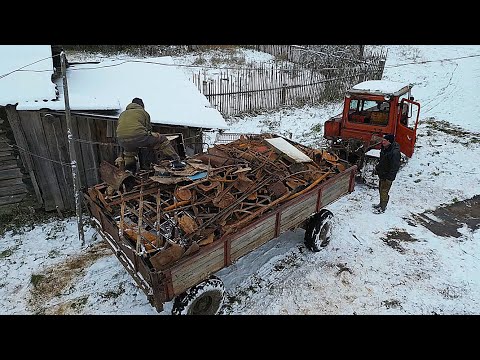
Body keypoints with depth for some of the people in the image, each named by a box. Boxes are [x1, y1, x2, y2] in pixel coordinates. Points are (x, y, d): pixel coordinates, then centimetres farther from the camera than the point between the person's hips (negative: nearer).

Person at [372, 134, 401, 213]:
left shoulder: (395, 152, -26)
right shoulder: (384, 148, 2)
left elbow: (395, 166, -24)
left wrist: (389, 177, -23)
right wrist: (377, 168, 18)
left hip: (388, 176, -9)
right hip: (382, 174, 9)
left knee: (384, 191, 1)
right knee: (380, 189, 22)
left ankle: (382, 208, 15)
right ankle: (381, 204, 40)